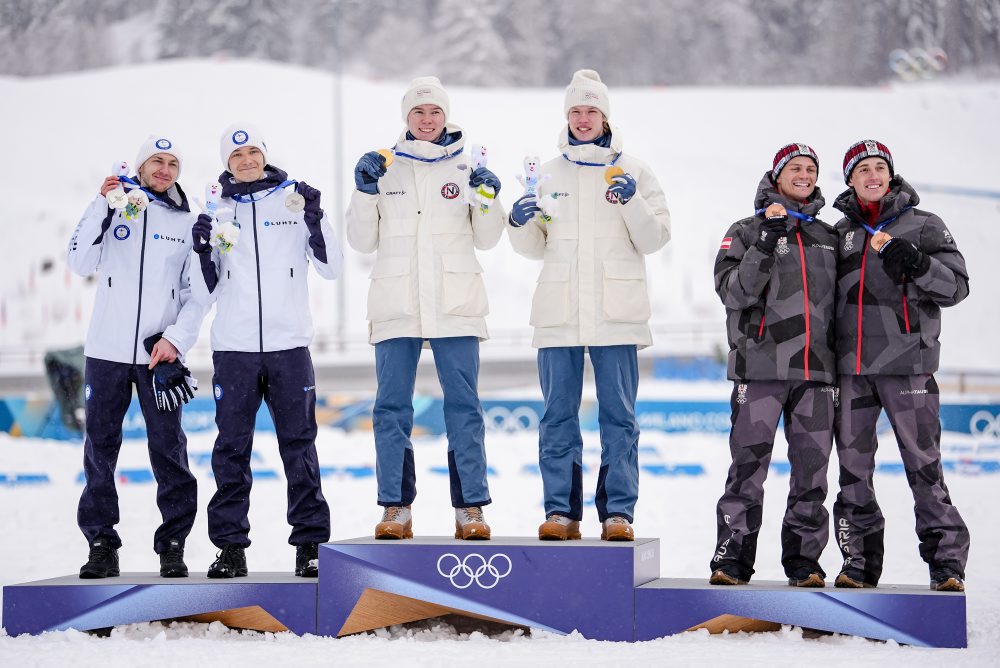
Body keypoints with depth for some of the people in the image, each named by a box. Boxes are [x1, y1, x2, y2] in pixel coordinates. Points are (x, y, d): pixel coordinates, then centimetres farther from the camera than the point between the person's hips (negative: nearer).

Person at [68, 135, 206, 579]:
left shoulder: (188, 224, 9)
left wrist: (176, 338, -7)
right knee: (100, 447, 2)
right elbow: (80, 263, -3)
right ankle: (101, 544, 10)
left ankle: (173, 546, 4)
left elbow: (197, 291, 7)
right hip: (107, 350, 0)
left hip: (161, 354, 0)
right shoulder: (113, 211, 7)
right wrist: (101, 206, -9)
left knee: (168, 449, -3)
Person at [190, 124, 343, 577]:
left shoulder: (294, 200, 6)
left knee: (299, 445, 1)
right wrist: (204, 252, -9)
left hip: (289, 344, -1)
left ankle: (310, 544, 5)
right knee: (232, 448, 3)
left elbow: (332, 268, 1)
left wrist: (314, 222, -12)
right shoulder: (218, 213, 10)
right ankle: (230, 545, 8)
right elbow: (206, 293, 9)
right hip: (233, 348, 1)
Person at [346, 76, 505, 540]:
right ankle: (396, 507, 4)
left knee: (463, 405, -2)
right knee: (392, 407, -1)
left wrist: (487, 201, -9)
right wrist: (365, 192, -4)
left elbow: (486, 239, 7)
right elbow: (363, 241, 9)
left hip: (455, 306, -1)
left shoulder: (466, 169, 9)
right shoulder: (385, 169, 10)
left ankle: (470, 507, 1)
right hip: (397, 305, 1)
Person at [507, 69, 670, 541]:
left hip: (617, 314, -2)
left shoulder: (631, 171, 8)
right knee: (558, 415, 1)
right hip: (559, 314, 2)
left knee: (619, 414, -2)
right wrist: (520, 223, -6)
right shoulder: (548, 174, 14)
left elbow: (654, 239, 2)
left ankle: (618, 512, 0)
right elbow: (534, 248, 15)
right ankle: (561, 511, 4)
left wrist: (632, 202, -15)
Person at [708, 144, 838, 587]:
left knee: (812, 469, 3)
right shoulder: (747, 231, 6)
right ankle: (733, 559, -1)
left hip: (816, 369, 4)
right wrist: (766, 242, -17)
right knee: (748, 466, -6)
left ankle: (804, 559, 10)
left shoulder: (828, 236, 17)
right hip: (761, 367, -3)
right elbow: (734, 292, -8)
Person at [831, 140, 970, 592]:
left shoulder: (923, 226, 6)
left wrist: (917, 264, -15)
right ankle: (860, 561, 12)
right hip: (851, 367, 4)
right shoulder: (841, 233, 15)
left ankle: (947, 560, -4)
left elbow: (957, 286, 2)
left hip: (907, 362, -4)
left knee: (923, 463, -8)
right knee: (853, 465, 5)